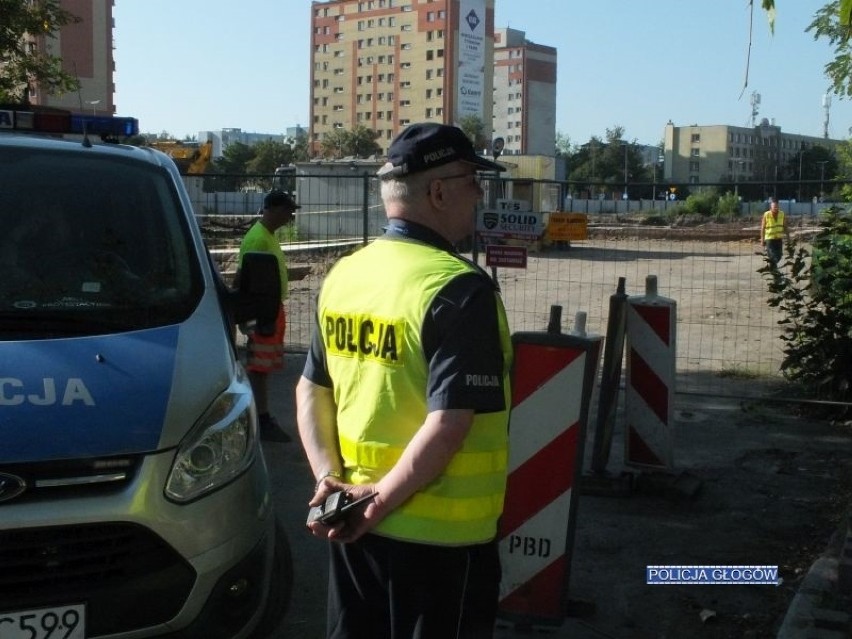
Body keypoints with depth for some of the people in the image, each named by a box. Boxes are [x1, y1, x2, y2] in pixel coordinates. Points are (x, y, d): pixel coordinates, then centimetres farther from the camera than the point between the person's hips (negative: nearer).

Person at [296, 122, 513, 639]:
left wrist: (329, 476, 2)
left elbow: (311, 391, 8)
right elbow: (448, 424, -25)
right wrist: (383, 499, -16)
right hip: (440, 536, -7)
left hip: (352, 523, 7)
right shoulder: (459, 289, -19)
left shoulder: (343, 274, 4)